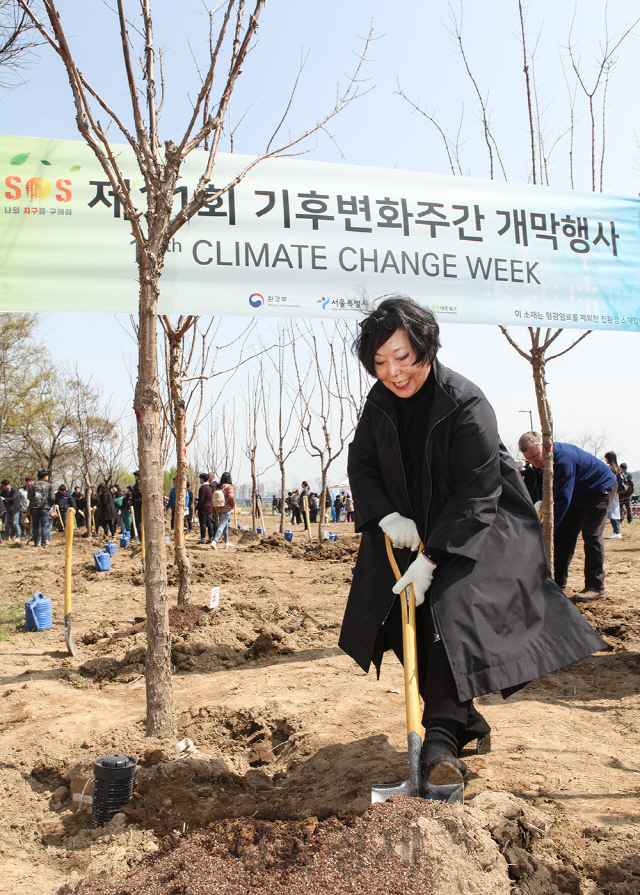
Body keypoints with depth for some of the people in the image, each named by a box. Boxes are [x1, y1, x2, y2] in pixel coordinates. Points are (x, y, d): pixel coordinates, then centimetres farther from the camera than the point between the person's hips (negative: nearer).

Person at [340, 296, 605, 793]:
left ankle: (442, 736, -14)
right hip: (414, 529, 6)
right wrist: (387, 516, -15)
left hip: (477, 530, -6)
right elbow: (361, 465, 3)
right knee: (408, 619, 1)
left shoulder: (466, 404, -24)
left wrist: (430, 561, -29)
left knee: (450, 609, -23)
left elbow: (475, 495, -26)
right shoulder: (380, 401, -5)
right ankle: (465, 719, 18)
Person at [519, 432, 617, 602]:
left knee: (591, 534, -18)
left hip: (602, 488, -9)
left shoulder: (563, 459, -37)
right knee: (563, 533, 3)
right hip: (579, 495, 9)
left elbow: (562, 499, -38)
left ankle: (595, 587, -14)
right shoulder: (544, 459, -10)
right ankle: (559, 581, 8)